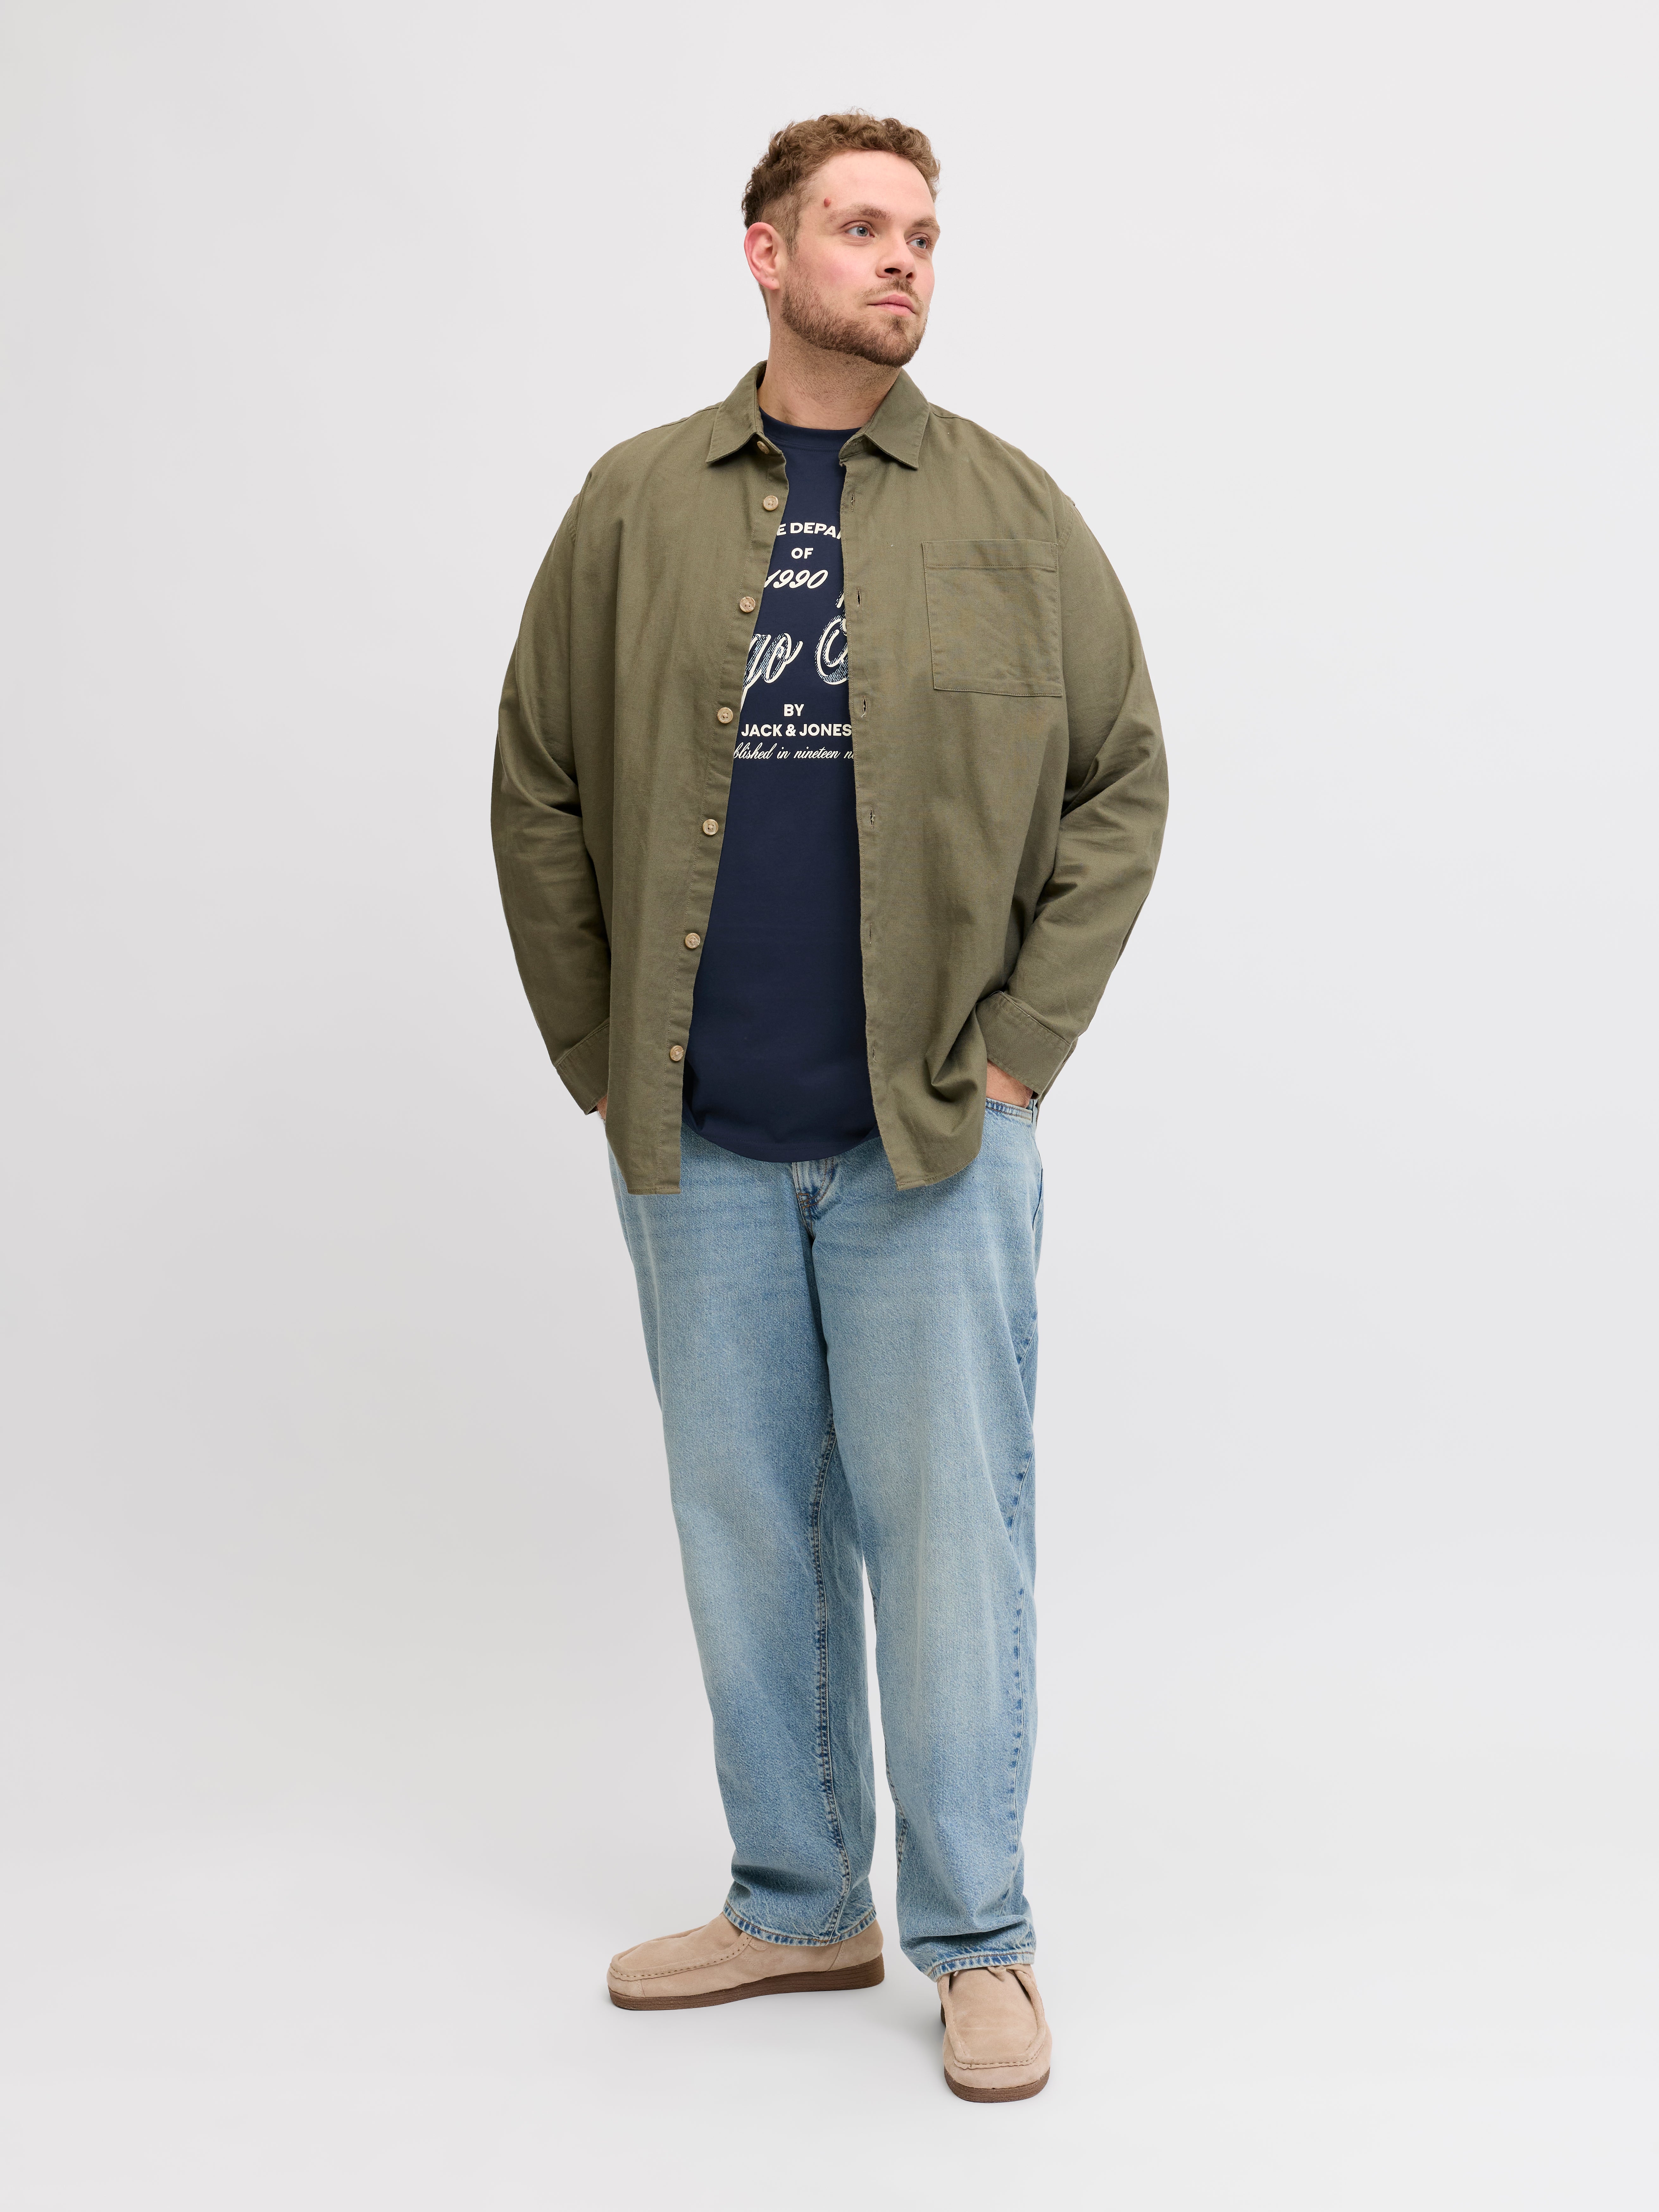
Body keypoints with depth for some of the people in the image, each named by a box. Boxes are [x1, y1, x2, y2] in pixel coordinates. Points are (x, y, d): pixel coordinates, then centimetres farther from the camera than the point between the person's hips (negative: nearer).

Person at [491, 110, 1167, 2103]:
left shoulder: (1012, 513, 3)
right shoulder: (635, 509, 6)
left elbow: (1122, 783, 5)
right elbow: (539, 790, 9)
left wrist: (1021, 1046, -2)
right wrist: (595, 1051, 3)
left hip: (931, 1132, -2)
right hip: (700, 1140, 2)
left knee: (945, 1527, 2)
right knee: (746, 1527, 11)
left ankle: (978, 1941, 17)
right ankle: (797, 1904, 28)